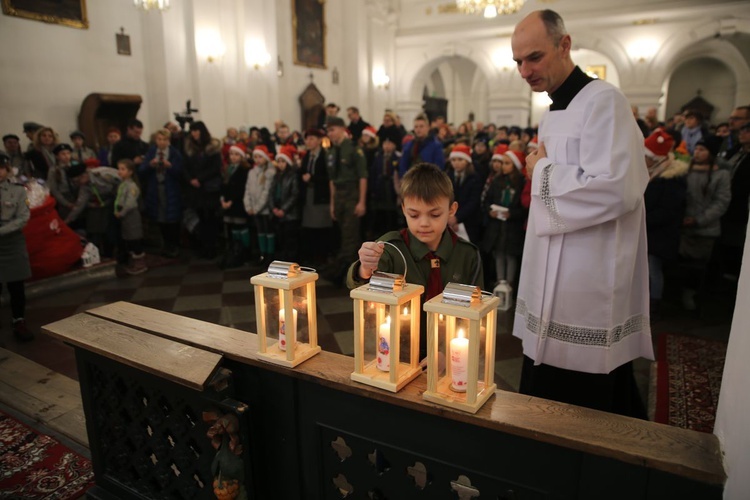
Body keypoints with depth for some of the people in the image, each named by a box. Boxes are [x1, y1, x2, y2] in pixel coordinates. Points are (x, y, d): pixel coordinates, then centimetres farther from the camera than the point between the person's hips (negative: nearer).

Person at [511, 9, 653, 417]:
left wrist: (542, 169, -14)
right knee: (545, 414, 19)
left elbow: (615, 191, -26)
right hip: (553, 292, 9)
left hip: (588, 299, -9)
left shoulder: (603, 102, -14)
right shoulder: (553, 114, 15)